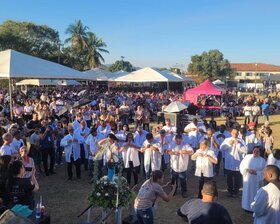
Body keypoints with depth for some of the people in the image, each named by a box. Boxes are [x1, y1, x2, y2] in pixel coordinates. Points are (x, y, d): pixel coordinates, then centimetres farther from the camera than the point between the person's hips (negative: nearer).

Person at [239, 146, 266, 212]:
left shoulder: (262, 160, -4)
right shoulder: (247, 156, 1)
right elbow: (242, 165, 1)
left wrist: (256, 172, -19)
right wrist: (247, 169, -15)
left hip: (256, 180, -2)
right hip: (247, 179, 2)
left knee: (255, 193, 6)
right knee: (247, 192, 10)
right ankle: (246, 206, 24)